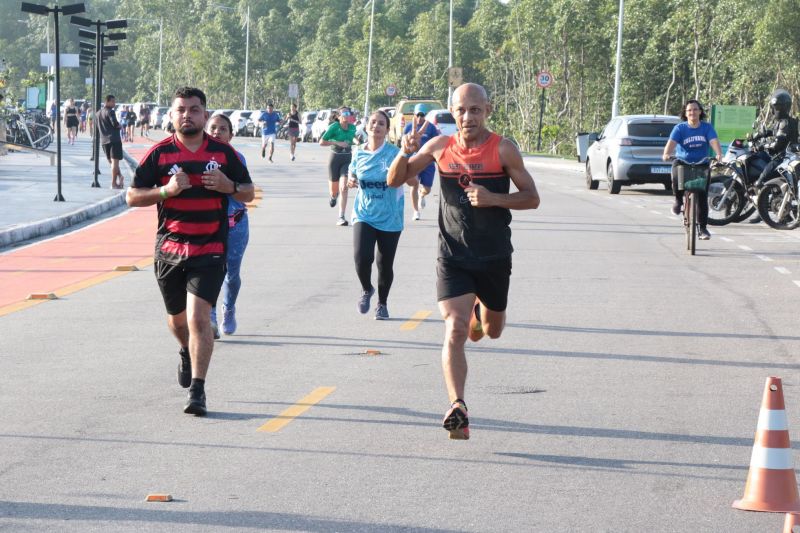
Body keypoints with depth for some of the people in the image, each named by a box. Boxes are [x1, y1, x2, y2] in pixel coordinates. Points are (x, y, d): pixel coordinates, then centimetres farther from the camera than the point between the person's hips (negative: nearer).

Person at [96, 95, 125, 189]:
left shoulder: (98, 113, 16)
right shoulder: (110, 112, -10)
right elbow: (115, 124, -19)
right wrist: (120, 126, 3)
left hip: (104, 140, 8)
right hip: (114, 139, -7)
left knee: (112, 161, 16)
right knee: (115, 161, -6)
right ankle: (114, 183, -8)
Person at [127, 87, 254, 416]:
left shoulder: (223, 152, 2)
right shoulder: (159, 153, 0)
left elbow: (248, 193, 10)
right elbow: (132, 197, 1)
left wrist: (228, 186, -13)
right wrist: (166, 190, -16)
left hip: (210, 250, -2)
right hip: (169, 249, 2)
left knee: (199, 318, -17)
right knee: (177, 318, 18)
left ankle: (197, 390, -14)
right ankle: (187, 353, 52)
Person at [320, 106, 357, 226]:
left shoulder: (352, 128, 2)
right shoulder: (334, 127, -11)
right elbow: (322, 142, -16)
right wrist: (337, 143, -23)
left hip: (347, 159, 2)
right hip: (335, 158, -2)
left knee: (344, 188, -14)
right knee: (334, 188, 11)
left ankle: (341, 217, -14)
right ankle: (333, 196, 52)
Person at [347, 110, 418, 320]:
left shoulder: (394, 153, -10)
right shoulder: (358, 154, 1)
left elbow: (413, 181, -17)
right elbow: (352, 176, 18)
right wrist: (350, 182, -6)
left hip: (389, 218, -1)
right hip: (364, 215, 1)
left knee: (385, 263, 7)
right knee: (362, 257, -18)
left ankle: (382, 303, 30)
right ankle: (366, 290, 13)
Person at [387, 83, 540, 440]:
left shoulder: (503, 149, -7)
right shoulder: (440, 147, 0)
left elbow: (532, 198, -4)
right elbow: (395, 181, 6)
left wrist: (493, 198, -21)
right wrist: (405, 154, -15)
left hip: (494, 258, 0)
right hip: (452, 258, 0)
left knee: (492, 331, 20)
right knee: (455, 331, -18)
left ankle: (480, 311, 56)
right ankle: (457, 407, -23)